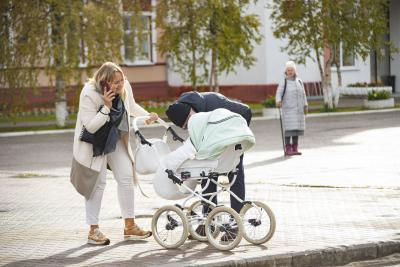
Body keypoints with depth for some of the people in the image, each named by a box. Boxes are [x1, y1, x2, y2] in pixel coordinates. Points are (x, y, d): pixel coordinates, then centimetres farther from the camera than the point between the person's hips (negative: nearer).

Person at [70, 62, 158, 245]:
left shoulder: (125, 87, -11)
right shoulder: (89, 94, -28)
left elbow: (132, 107, 12)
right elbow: (90, 126, -29)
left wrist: (147, 116, -4)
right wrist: (106, 107, -37)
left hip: (115, 140, 6)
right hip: (94, 143, -6)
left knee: (127, 178, 1)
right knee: (98, 183, -6)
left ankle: (129, 226, 10)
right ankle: (93, 230, 3)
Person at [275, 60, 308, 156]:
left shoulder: (299, 82, 12)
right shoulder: (284, 82, -2)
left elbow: (303, 94, 15)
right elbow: (279, 93, -13)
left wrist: (305, 106, 8)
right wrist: (278, 101, -33)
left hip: (298, 110, 5)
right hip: (288, 110, -5)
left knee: (297, 129, 6)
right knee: (289, 129, -9)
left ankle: (295, 148, 12)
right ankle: (288, 149, -8)